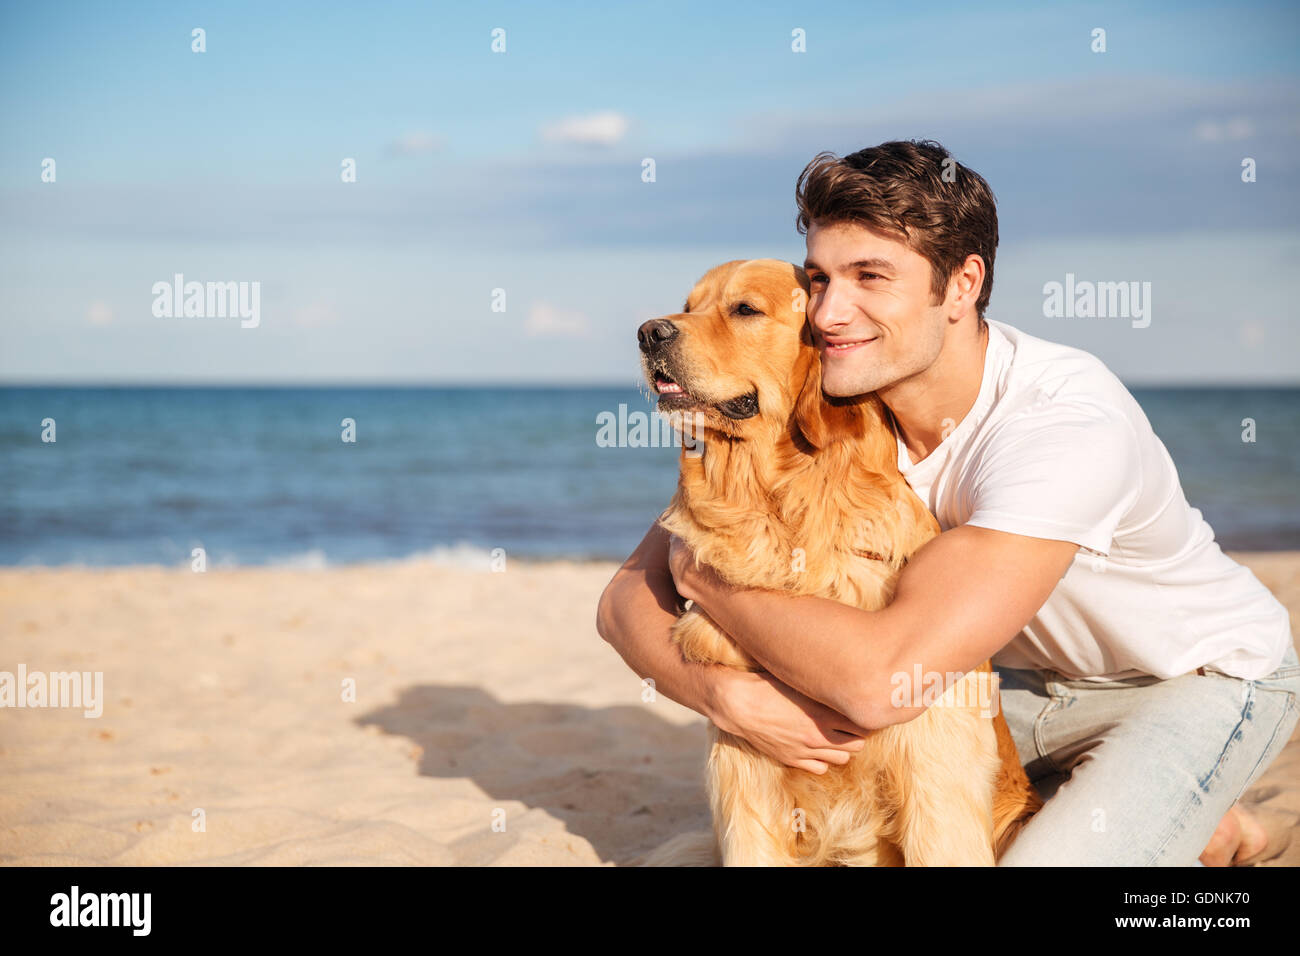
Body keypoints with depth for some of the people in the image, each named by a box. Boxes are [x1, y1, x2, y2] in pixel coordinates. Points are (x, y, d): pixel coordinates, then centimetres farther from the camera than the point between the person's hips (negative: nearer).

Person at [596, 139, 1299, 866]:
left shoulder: (1066, 420, -37)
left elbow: (885, 680, -45)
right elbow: (628, 599, -17)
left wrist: (703, 574, -30)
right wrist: (727, 695, -38)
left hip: (1209, 676, -6)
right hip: (1037, 675, 6)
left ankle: (1206, 832, 4)